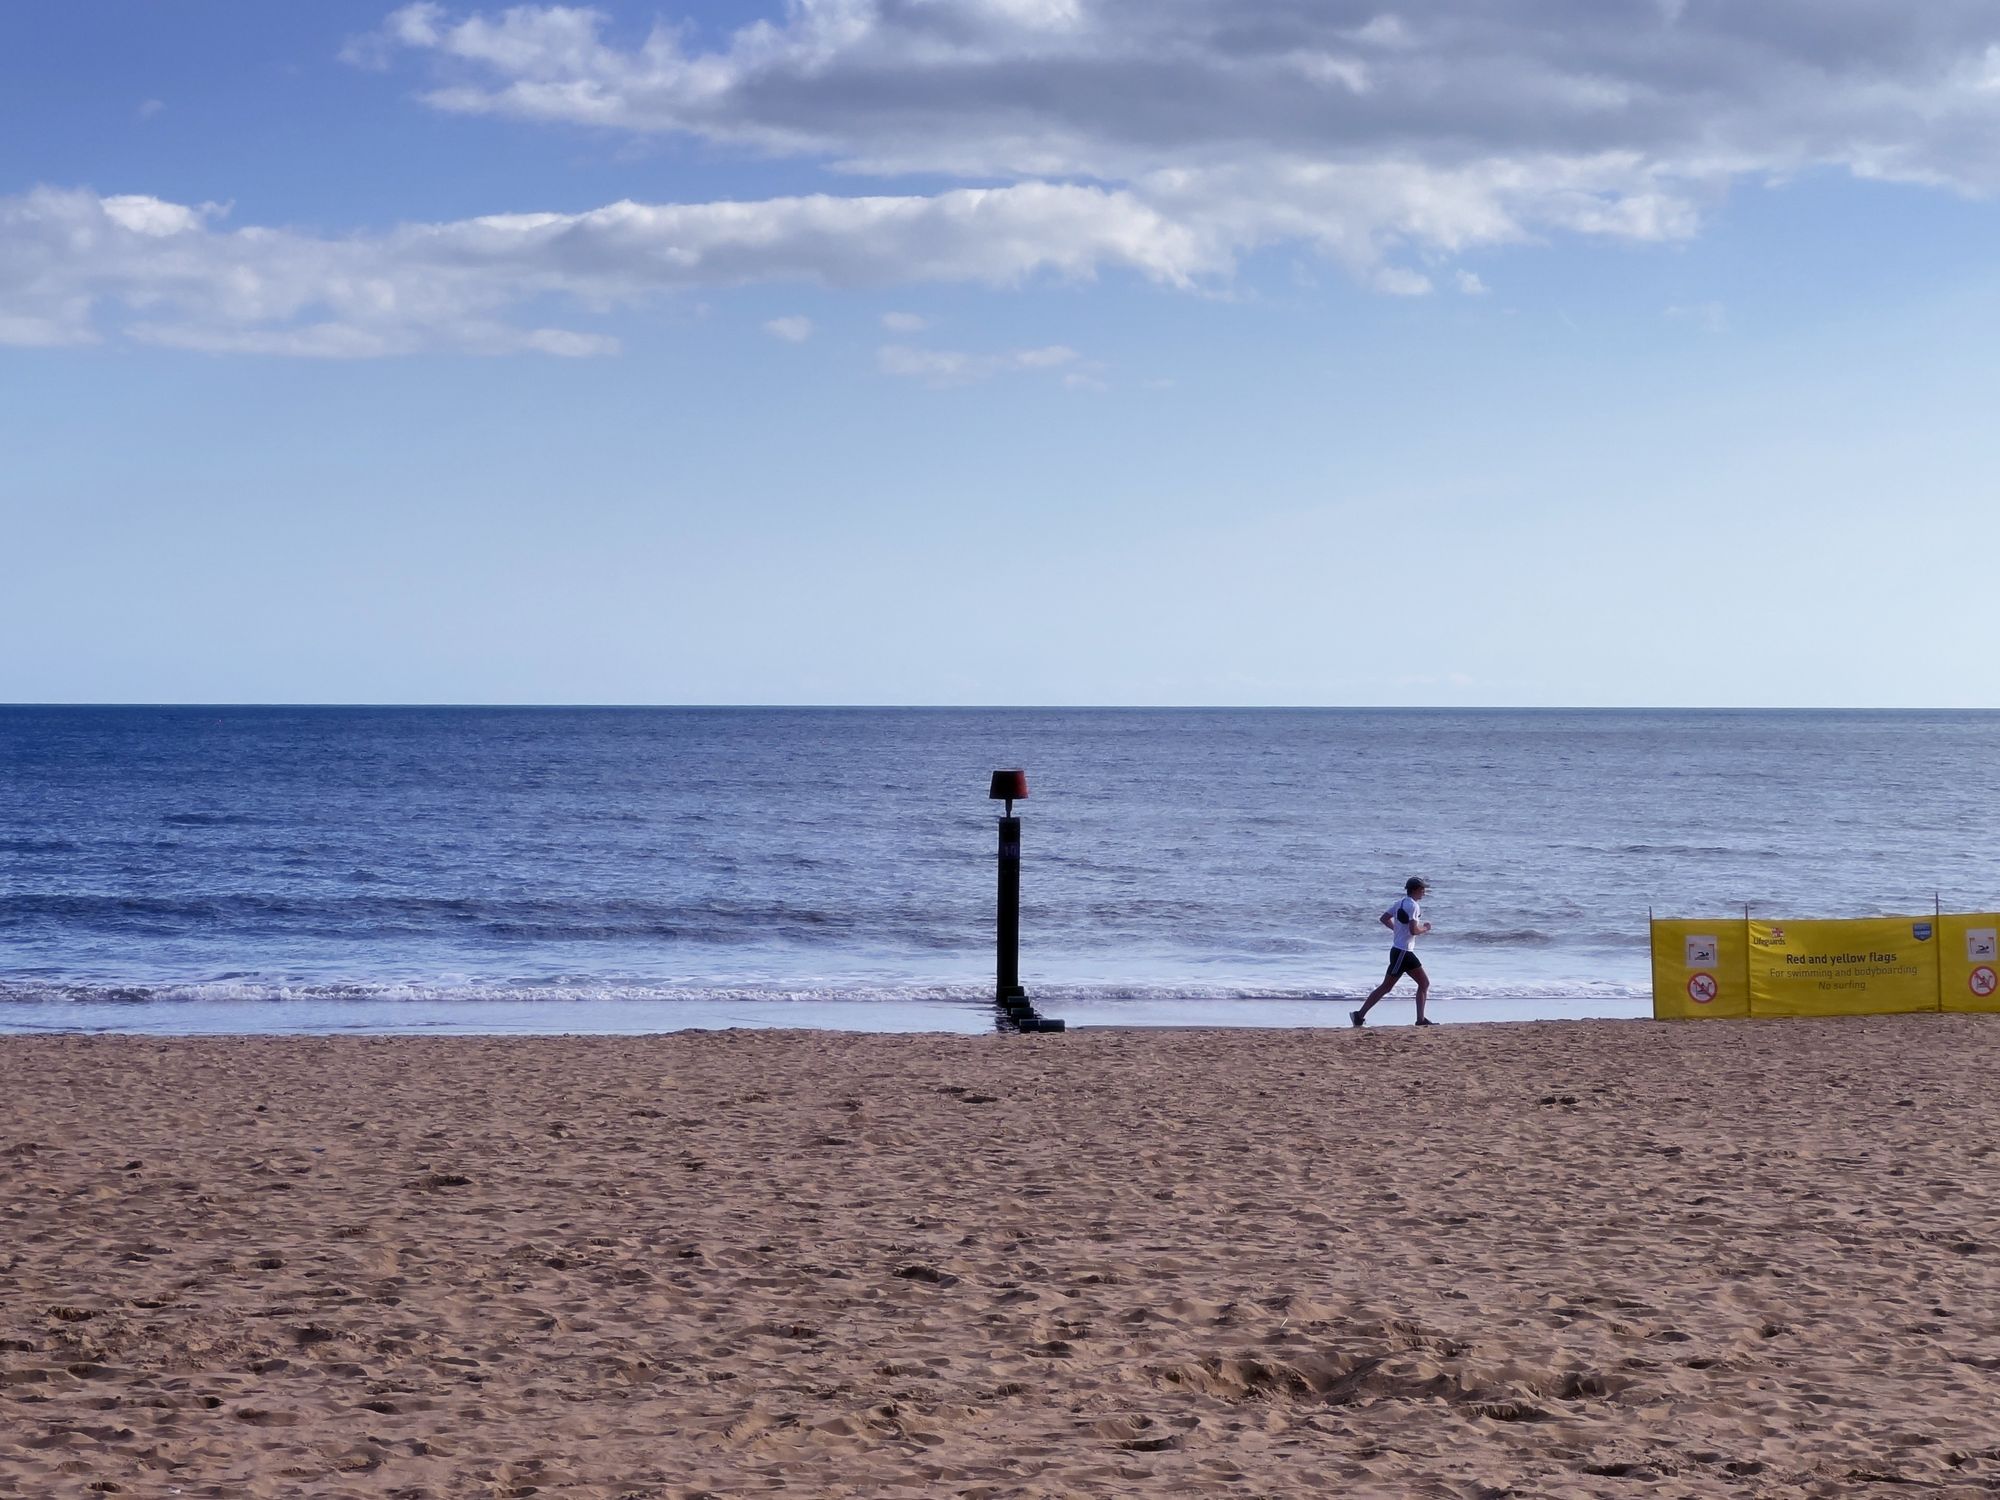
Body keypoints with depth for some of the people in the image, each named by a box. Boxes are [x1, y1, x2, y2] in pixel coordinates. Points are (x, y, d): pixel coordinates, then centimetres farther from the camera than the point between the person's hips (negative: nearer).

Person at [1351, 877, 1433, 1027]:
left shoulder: (1401, 903, 13)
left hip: (1406, 953, 10)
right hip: (1402, 952, -10)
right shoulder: (1413, 906, -15)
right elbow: (1414, 930, -24)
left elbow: (1384, 918, 18)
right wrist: (1425, 928, -5)